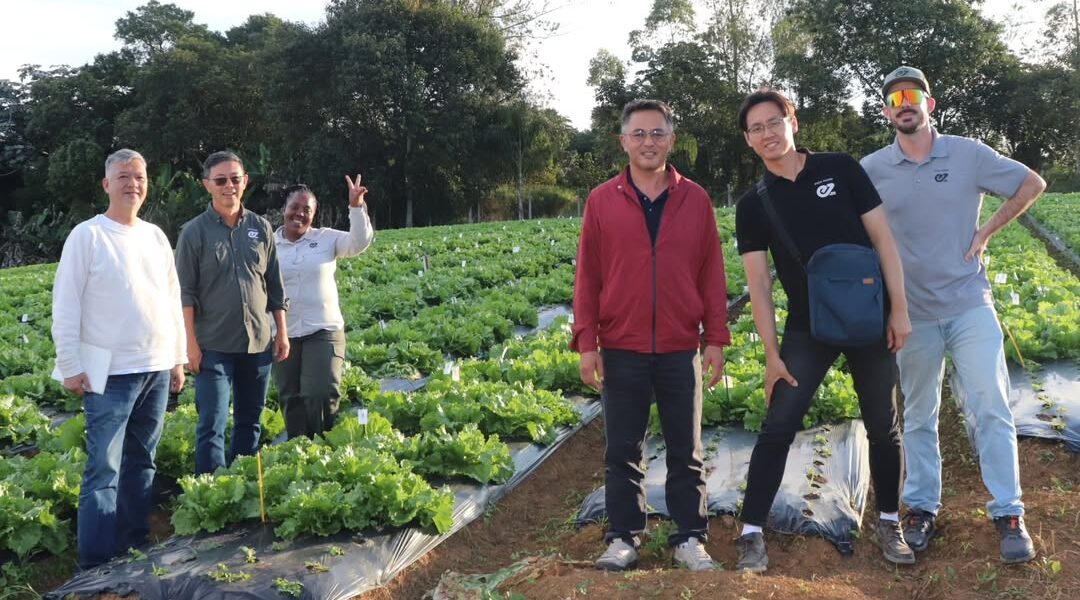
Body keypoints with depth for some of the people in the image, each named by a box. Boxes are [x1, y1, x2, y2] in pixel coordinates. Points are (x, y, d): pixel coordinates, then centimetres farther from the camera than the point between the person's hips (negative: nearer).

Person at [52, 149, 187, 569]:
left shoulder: (156, 236, 11)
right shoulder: (87, 235, -5)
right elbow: (65, 307, -7)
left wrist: (178, 358, 14)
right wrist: (70, 367, -10)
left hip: (157, 369, 6)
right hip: (110, 375, -5)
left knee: (142, 462, 13)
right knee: (104, 469, -7)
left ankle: (136, 548, 24)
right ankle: (96, 568, 0)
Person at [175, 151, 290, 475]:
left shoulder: (261, 228, 5)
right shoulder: (194, 232, -4)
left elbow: (275, 285, 10)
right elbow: (185, 292, -5)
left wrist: (282, 332, 8)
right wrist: (191, 343, -9)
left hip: (258, 342, 4)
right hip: (214, 345, -4)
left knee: (250, 421, 13)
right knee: (212, 425, -3)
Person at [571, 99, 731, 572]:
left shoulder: (695, 199, 3)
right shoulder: (601, 200, 1)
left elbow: (711, 274, 4)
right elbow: (587, 276, 1)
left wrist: (716, 338, 0)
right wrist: (586, 343, -4)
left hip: (681, 349, 1)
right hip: (621, 350, 0)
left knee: (685, 449, 10)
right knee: (622, 450, 8)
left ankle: (689, 538, 22)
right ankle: (623, 538, 21)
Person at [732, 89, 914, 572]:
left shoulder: (840, 169, -2)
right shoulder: (753, 206, -1)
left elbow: (882, 238, -2)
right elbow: (758, 284, -2)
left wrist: (899, 309, -6)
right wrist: (771, 353, -6)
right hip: (808, 329, 0)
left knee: (883, 426, 10)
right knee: (777, 428, -6)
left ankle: (888, 523, 29)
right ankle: (751, 533, 3)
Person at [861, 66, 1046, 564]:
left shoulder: (968, 153, -2)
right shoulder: (871, 169, -2)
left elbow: (1033, 184, 8)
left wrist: (986, 231, -1)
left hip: (970, 304, -1)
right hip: (912, 313, 1)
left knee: (991, 409, -3)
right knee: (918, 417, 11)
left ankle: (1008, 514, 8)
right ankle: (921, 507, 22)